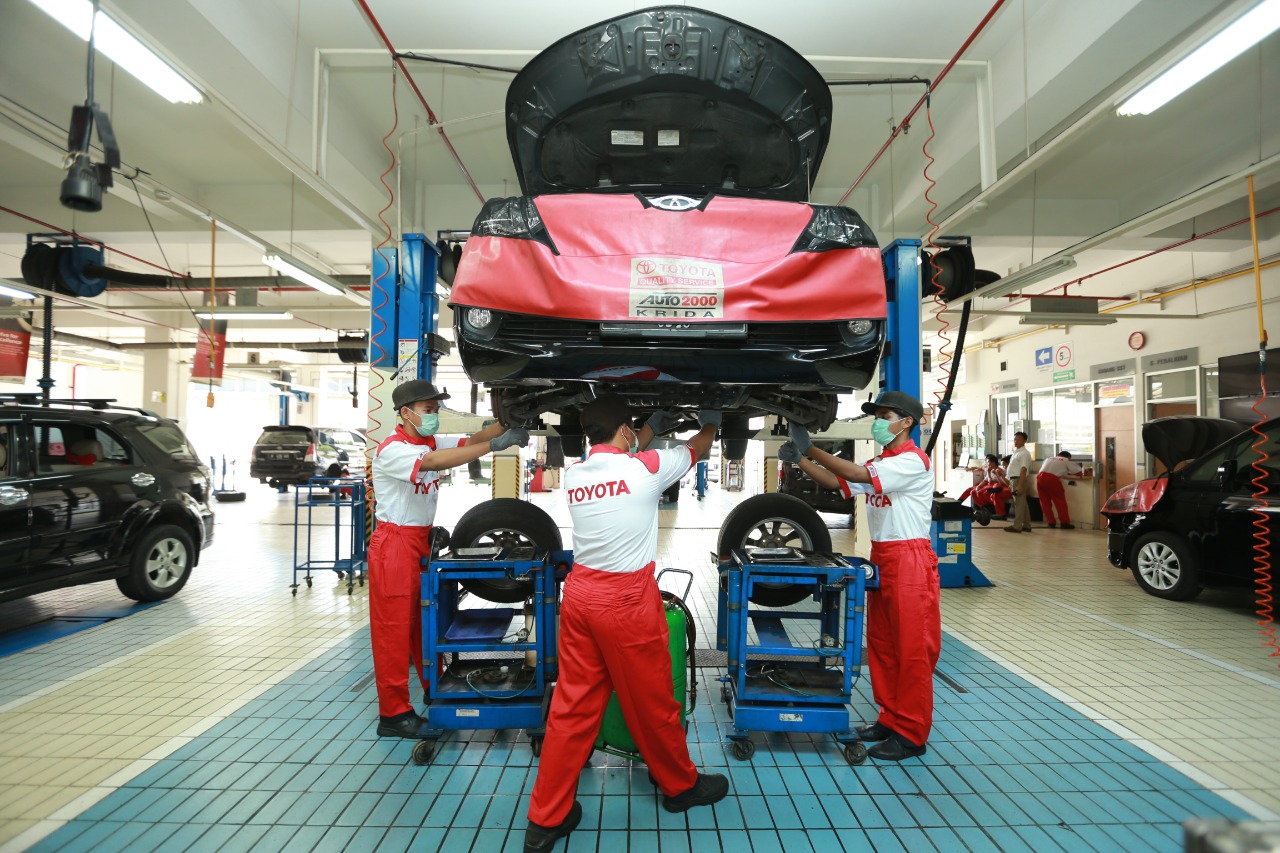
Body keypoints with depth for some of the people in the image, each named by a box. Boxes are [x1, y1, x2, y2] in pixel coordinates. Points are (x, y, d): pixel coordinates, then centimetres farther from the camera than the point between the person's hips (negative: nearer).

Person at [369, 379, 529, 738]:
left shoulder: (433, 443, 9)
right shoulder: (391, 450, -17)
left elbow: (469, 441, -3)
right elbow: (431, 462, -34)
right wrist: (495, 444, -39)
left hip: (423, 542, 8)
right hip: (395, 544, -8)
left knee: (427, 624, 16)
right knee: (394, 630, 1)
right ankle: (393, 714, 11)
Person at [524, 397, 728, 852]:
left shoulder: (574, 475, 5)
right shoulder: (645, 468, -11)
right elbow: (697, 449, 8)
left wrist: (653, 426, 36)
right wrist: (710, 422, 30)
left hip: (580, 593, 6)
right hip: (626, 599, -5)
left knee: (573, 705, 12)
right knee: (652, 702, 13)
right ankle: (681, 786, 36)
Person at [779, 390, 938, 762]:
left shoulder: (912, 460, -14)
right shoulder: (879, 463, 15)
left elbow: (856, 474, -24)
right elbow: (837, 482, 10)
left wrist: (810, 448, -20)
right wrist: (799, 459, -3)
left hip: (910, 560, -9)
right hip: (882, 557, 9)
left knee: (912, 649, 0)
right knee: (881, 644, 14)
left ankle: (912, 734, 10)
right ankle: (891, 718, 26)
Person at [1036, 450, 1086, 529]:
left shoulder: (1049, 458, 31)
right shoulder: (1066, 461, 19)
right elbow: (1079, 472, 18)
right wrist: (1081, 477, 43)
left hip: (1040, 478, 4)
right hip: (1052, 479, -4)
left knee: (1045, 502, 14)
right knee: (1060, 501, 8)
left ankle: (1051, 522, 17)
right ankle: (1065, 523, 10)